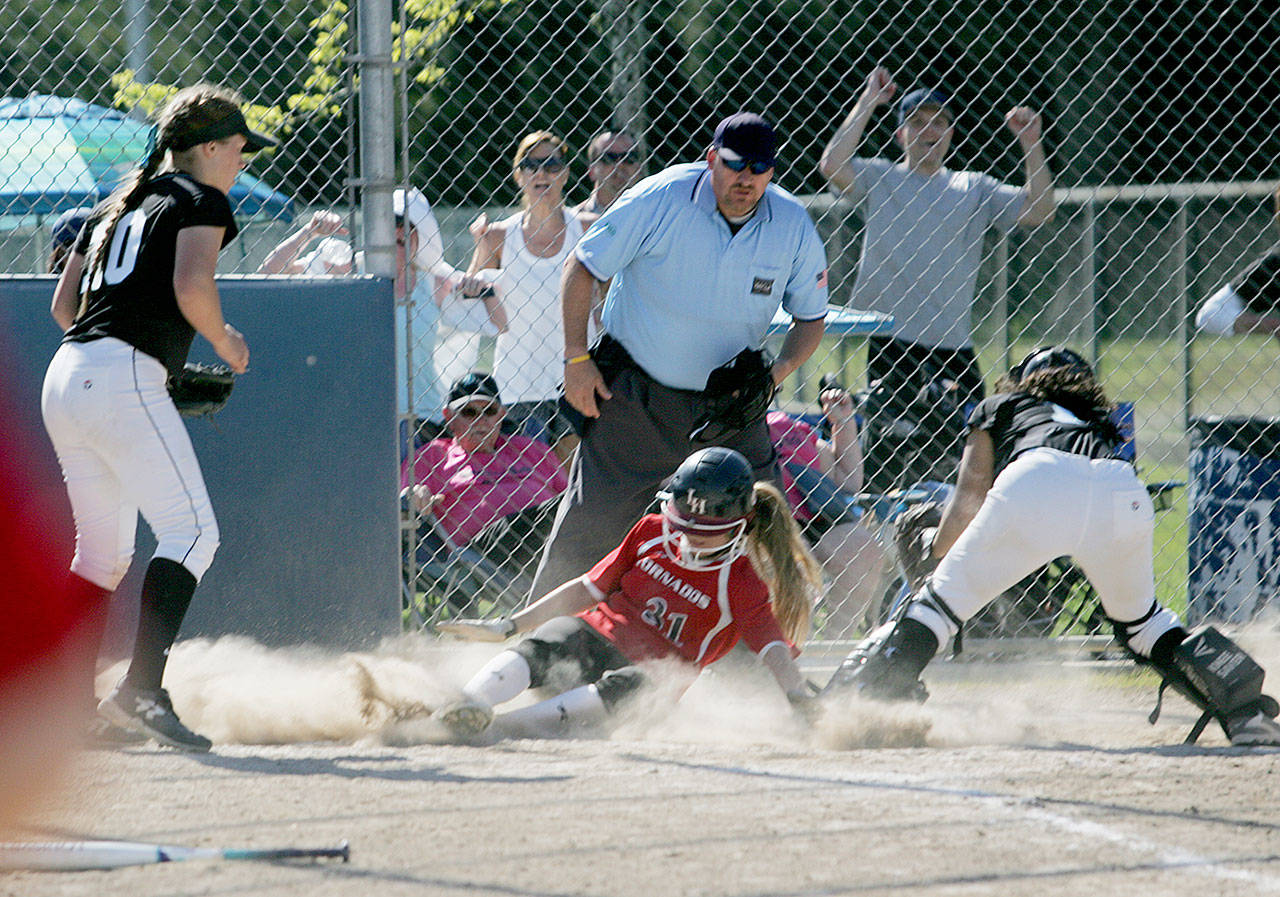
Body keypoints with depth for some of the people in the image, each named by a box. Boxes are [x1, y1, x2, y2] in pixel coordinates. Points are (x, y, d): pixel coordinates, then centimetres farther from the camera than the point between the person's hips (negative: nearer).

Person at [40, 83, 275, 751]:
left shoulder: (116, 208, 25)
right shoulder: (200, 201, 1)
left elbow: (63, 303, 25)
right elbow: (192, 285, -16)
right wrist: (225, 343, 1)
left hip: (66, 375, 9)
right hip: (124, 379, -9)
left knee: (105, 552, 17)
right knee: (192, 530, -15)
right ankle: (141, 689, -29)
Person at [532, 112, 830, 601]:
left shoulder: (793, 227, -6)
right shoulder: (660, 201, -16)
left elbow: (811, 317, 7)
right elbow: (582, 267, -6)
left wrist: (778, 372, -12)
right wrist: (576, 358, -11)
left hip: (729, 401, 3)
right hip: (635, 395, -3)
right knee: (589, 526, -5)